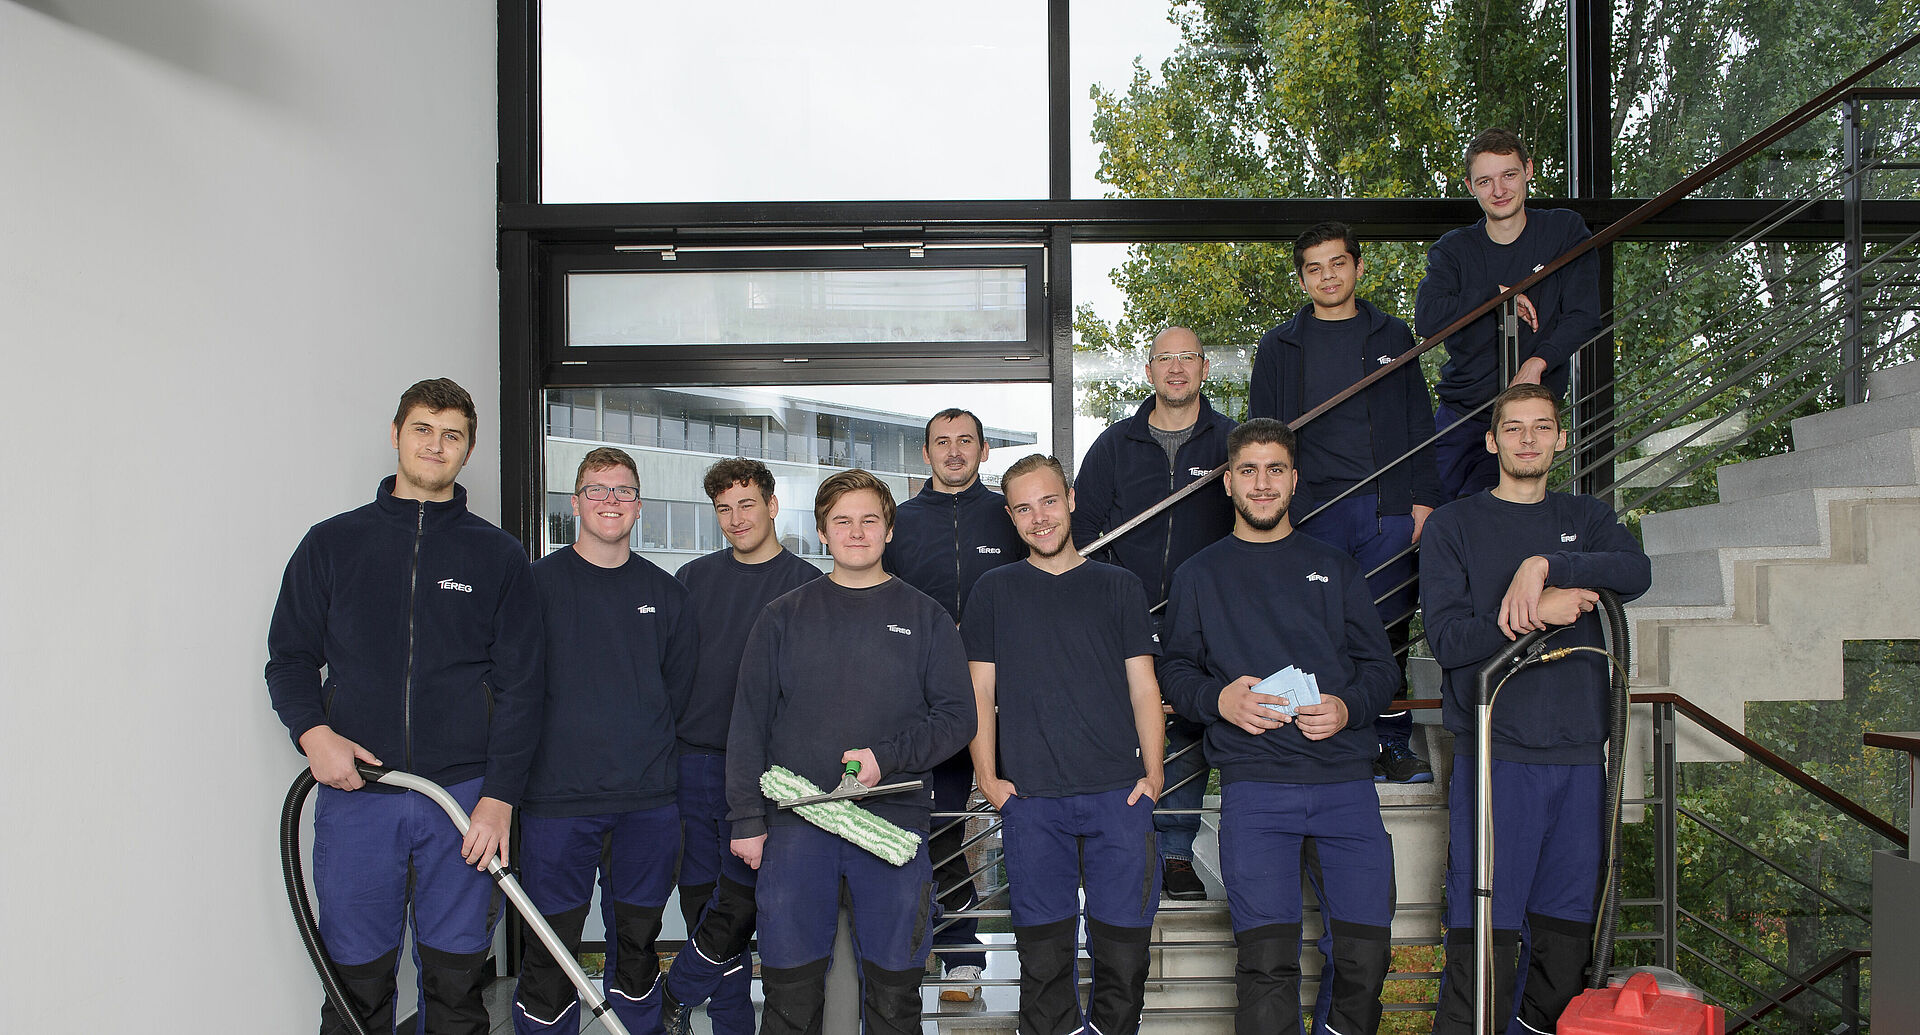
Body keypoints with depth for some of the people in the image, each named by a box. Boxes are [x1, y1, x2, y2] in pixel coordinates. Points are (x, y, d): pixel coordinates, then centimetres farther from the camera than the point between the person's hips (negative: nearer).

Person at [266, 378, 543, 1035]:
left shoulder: (498, 555, 6)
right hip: (354, 791, 1)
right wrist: (312, 730, -10)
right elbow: (289, 657, 10)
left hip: (464, 793, 0)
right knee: (357, 980, 6)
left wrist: (500, 796, -6)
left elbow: (519, 686, 3)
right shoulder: (333, 543, 9)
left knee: (456, 978, 6)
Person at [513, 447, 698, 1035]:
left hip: (648, 798, 3)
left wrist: (643, 744, 7)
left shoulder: (664, 592, 9)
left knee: (637, 938, 12)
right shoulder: (539, 582, -1)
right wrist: (571, 741, -4)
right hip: (558, 795, -3)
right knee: (550, 949, 1)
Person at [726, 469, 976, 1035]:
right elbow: (749, 723, 8)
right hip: (796, 823, 1)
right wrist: (747, 818, 1)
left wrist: (886, 757, -11)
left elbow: (958, 715, 3)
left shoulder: (926, 618, 9)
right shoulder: (783, 617, 10)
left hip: (893, 823, 0)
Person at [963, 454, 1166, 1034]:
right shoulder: (994, 591, 11)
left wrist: (1152, 773, -1)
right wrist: (987, 777, 0)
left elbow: (1144, 688, 9)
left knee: (1123, 950, 1)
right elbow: (981, 693, 9)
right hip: (1029, 799, 0)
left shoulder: (1119, 587, 11)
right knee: (1044, 954, 4)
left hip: (1119, 795, 0)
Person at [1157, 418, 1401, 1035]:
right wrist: (1218, 699, -9)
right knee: (1266, 958, -9)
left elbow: (1379, 666, 14)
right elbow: (1174, 671, 12)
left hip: (1345, 781, 2)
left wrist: (1348, 707, -7)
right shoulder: (1200, 576, 14)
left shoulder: (1335, 569, 17)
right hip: (1254, 782, -2)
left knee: (1364, 951, 1)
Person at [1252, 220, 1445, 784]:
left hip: (1386, 508, 1)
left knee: (1389, 627, 2)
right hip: (1311, 509, -1)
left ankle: (1393, 747, 14)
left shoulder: (1392, 337, 15)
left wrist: (1424, 498, 3)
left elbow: (1420, 425, 13)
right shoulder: (1280, 346, 11)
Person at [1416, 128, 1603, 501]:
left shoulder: (1564, 231, 3)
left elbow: (1584, 318, -4)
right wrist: (1498, 294, -14)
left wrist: (1538, 361, -19)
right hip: (1458, 413, 2)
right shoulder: (1452, 250, 4)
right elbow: (1427, 319, -13)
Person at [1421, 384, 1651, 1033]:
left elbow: (1636, 572, -6)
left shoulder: (1584, 519, 16)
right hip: (1496, 753, -3)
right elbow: (1447, 638, -6)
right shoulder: (1454, 526, 6)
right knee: (1485, 938, -7)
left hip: (1579, 753, 4)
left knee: (1568, 931, 7)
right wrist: (1536, 612, -15)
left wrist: (1546, 564, -19)